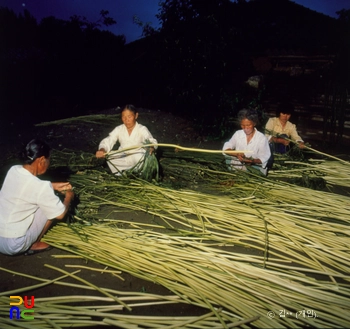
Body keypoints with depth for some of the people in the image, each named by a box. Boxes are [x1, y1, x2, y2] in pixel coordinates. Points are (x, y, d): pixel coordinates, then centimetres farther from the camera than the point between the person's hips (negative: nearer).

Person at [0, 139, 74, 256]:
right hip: (13, 245, -7)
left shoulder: (13, 170, -4)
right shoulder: (41, 187, -24)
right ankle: (33, 245, 10)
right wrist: (69, 196, 6)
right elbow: (60, 214, -12)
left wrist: (53, 186, 18)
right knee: (50, 206, -1)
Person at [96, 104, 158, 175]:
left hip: (138, 159, -3)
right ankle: (118, 176, 3)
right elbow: (108, 141, -9)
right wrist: (102, 150, -33)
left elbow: (152, 141, -21)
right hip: (123, 160, 3)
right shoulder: (118, 129, -2)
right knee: (110, 157, -22)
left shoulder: (142, 129, -9)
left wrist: (151, 148, -48)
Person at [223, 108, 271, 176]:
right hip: (237, 166, 3)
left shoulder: (262, 138, -6)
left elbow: (264, 157, -5)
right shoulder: (238, 134, 3)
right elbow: (226, 149, -2)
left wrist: (253, 161, -27)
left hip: (255, 166, -3)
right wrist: (237, 154, -22)